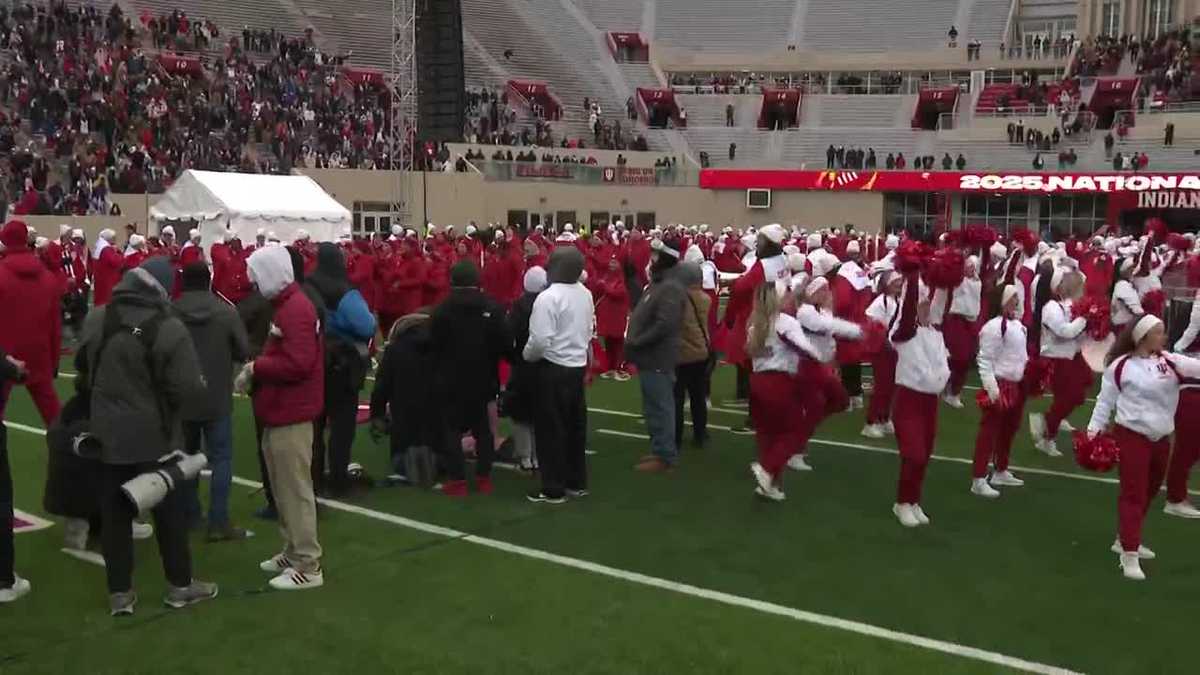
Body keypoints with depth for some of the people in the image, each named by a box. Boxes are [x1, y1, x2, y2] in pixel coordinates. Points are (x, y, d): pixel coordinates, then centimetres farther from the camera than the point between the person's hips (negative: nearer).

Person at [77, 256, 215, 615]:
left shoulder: (96, 319, -5)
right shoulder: (169, 328, -20)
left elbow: (83, 370, 10)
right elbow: (188, 388, -21)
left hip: (108, 433, 4)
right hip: (155, 435, -4)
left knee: (114, 512, 12)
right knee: (169, 510, 10)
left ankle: (119, 592, 18)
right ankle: (180, 585, 20)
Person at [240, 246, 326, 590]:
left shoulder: (295, 309, -18)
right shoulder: (286, 305, 16)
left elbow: (297, 363, -27)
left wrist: (255, 367, -15)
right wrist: (256, 372, 2)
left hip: (291, 415, -10)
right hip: (282, 412, 10)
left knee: (296, 490, -5)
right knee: (284, 489, 17)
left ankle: (308, 566, 2)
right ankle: (293, 553, 28)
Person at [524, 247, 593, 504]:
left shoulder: (548, 297, -20)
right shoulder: (585, 294, 5)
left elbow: (540, 341, -23)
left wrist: (526, 355, -5)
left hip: (553, 368, -8)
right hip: (578, 365, 8)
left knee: (550, 429, 1)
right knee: (575, 426, 15)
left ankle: (553, 489, 6)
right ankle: (577, 482, 24)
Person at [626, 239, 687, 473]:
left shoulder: (670, 288, -18)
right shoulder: (657, 284, 14)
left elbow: (664, 325, -27)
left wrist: (637, 342, -20)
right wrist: (633, 339, 8)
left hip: (657, 359, -10)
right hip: (650, 357, 10)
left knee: (660, 407, -4)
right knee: (654, 407, 16)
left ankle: (666, 456, 3)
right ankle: (659, 450, 25)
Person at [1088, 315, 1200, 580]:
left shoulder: (1170, 361, 3)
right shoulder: (1121, 366, -10)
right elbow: (1105, 401, -6)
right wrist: (1093, 431, -10)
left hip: (1161, 438, 7)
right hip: (1131, 435, -6)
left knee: (1149, 492, 18)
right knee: (1133, 493, -7)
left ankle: (1125, 541, 35)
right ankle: (1129, 555, -5)